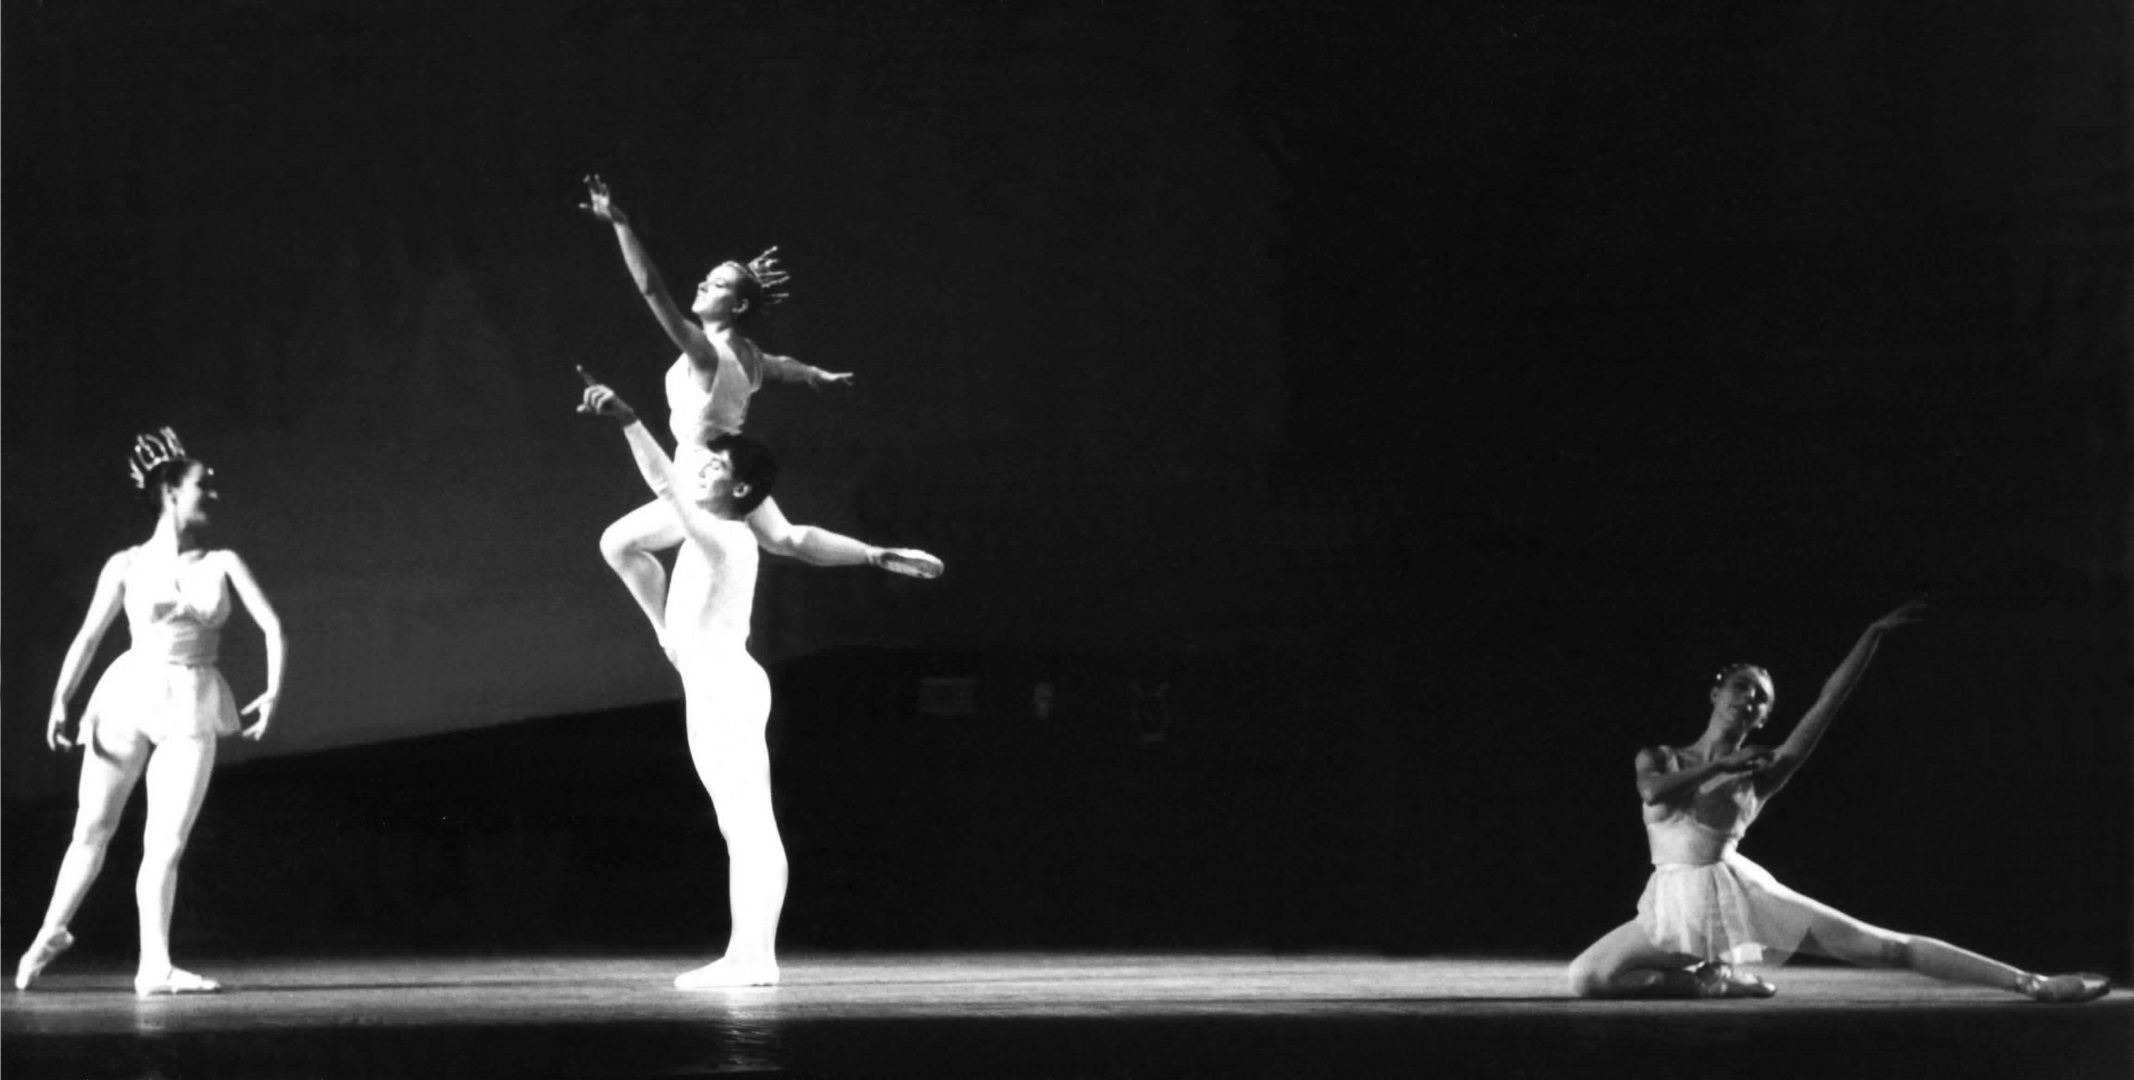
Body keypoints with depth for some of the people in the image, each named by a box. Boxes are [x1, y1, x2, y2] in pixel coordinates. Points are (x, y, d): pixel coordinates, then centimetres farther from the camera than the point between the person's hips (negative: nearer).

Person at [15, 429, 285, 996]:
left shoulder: (223, 565, 5)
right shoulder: (127, 566, 2)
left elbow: (272, 626, -2)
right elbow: (88, 637, 3)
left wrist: (274, 690, -17)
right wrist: (60, 701, -8)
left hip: (192, 710, 1)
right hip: (129, 695, -1)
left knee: (166, 844, -6)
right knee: (91, 830, 6)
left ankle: (155, 966, -4)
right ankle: (52, 931, 26)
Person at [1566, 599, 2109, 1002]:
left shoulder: (1760, 773, 7)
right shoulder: (1658, 758, 10)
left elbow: (1829, 701, 1)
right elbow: (1656, 791, -16)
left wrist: (1873, 635, -4)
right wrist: (1719, 764, -15)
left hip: (1739, 895, -2)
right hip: (1673, 909, 2)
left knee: (1886, 946, -10)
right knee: (1585, 978, -19)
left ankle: (2032, 984, -12)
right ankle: (1711, 981, -3)